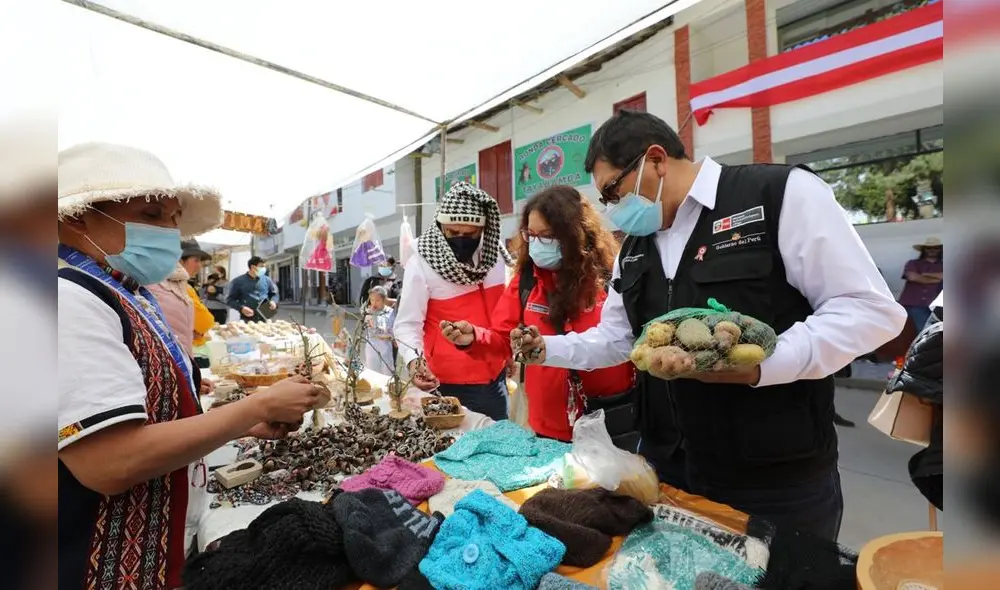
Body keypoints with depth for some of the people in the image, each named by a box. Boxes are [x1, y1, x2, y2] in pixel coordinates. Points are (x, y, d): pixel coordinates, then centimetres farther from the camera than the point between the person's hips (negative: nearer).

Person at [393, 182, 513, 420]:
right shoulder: (421, 264, -15)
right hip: (450, 384, -5)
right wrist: (413, 360, -33)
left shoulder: (495, 255, 1)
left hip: (495, 378, 5)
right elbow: (407, 324, -16)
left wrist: (511, 350, 14)